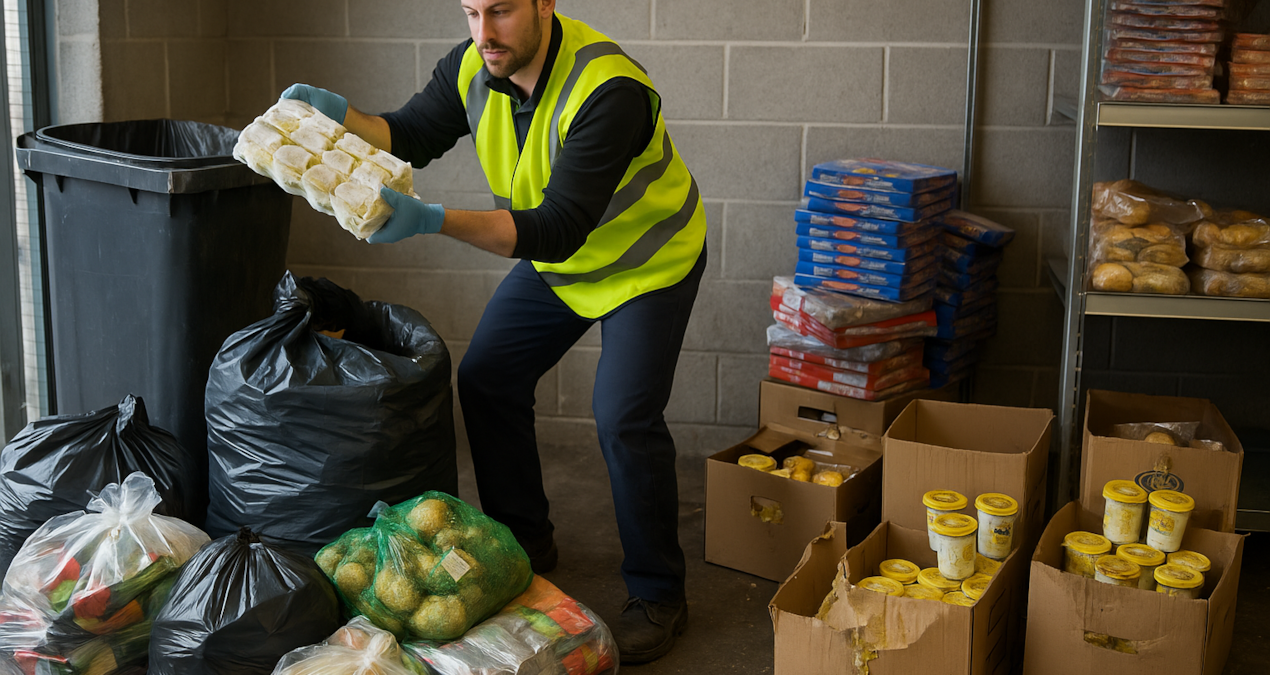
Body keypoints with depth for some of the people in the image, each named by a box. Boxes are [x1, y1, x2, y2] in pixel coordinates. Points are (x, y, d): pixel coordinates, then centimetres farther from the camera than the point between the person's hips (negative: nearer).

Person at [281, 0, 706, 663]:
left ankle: (657, 595, 1)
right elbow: (408, 136, -3)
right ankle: (524, 541, 25)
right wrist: (336, 114, -25)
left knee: (623, 416, -17)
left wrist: (433, 220, -51)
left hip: (647, 260, -7)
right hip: (556, 260, 8)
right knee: (486, 378, 6)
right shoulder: (472, 68, -14)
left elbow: (558, 229, -42)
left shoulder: (609, 91, -37)